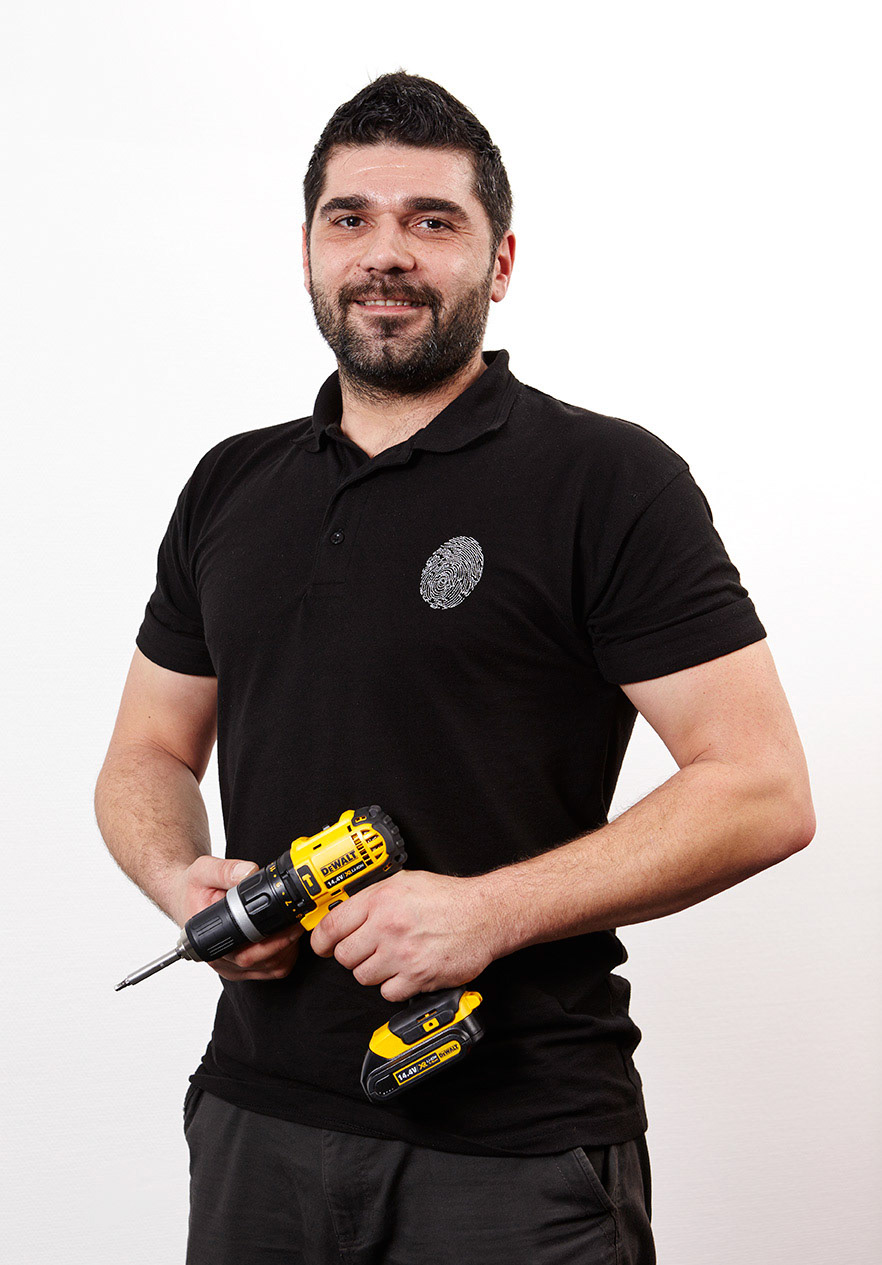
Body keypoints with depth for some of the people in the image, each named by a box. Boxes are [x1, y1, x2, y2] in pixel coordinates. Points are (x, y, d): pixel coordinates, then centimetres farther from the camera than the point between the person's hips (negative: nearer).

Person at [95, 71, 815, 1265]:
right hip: (258, 1111, 5)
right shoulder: (229, 489, 9)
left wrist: (490, 910, -20)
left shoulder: (611, 480, -7)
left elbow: (762, 790, -12)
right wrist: (184, 880, -6)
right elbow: (148, 758, 16)